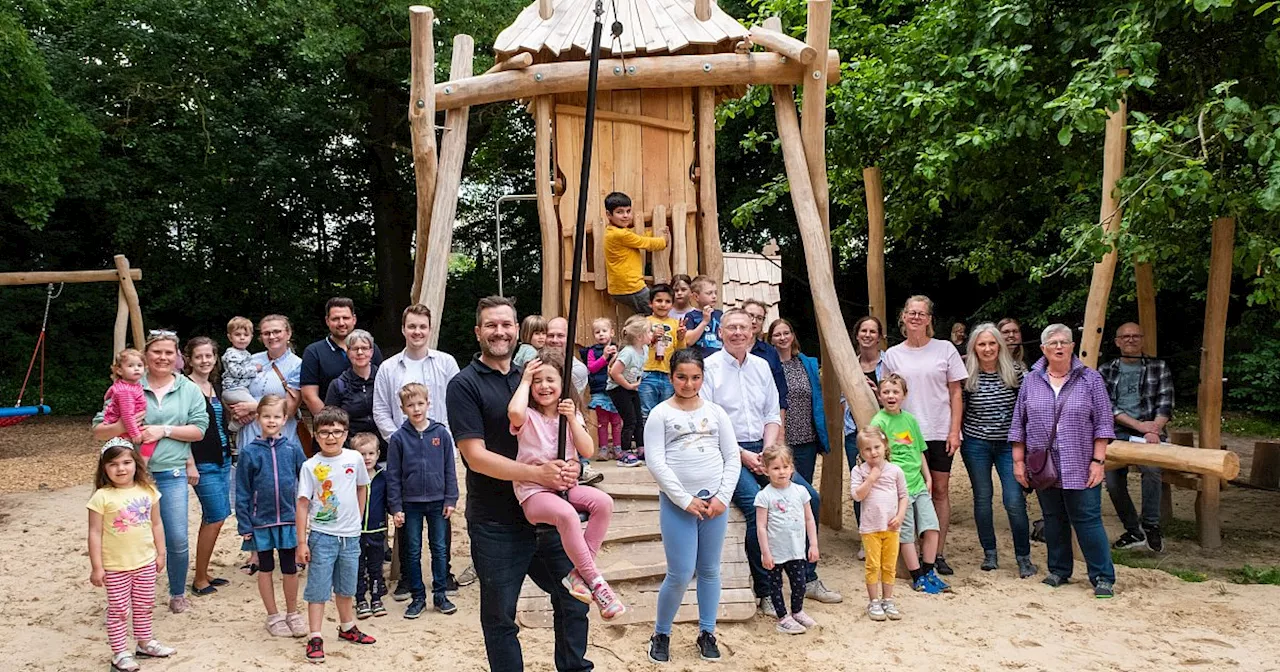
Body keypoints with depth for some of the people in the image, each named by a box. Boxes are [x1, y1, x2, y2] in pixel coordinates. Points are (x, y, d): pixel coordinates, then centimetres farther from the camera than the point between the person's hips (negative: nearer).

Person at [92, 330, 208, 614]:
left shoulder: (189, 389, 6)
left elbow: (198, 430, -1)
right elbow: (98, 430, 2)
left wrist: (163, 430, -13)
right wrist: (121, 426, -19)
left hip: (172, 475, 0)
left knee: (177, 540, -2)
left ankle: (178, 594, 21)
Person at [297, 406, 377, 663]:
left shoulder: (355, 459, -2)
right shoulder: (310, 466, -10)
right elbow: (303, 504, -8)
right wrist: (301, 542, -10)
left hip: (350, 536, 3)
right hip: (322, 537, -3)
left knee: (346, 588, 19)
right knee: (318, 590, 2)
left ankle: (347, 628, 36)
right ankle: (315, 638, 10)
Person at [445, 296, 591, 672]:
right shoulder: (464, 385, -8)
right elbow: (476, 456, -16)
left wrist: (571, 465, -6)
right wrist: (538, 474, -25)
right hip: (496, 523, -5)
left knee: (573, 598, 15)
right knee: (500, 616, 8)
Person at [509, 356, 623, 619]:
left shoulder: (572, 415, 11)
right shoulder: (528, 416, -3)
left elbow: (588, 451, 0)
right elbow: (514, 412, -30)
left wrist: (572, 420, -10)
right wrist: (525, 380, -14)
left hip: (566, 486, 5)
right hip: (534, 492, -5)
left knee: (604, 502, -24)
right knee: (567, 514, -36)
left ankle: (579, 572, -18)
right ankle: (595, 581, -26)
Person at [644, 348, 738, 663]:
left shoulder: (715, 412, 8)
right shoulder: (660, 414, -1)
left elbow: (732, 458, 7)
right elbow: (655, 462, -8)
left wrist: (722, 497, -5)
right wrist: (685, 500, -12)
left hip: (715, 500, 3)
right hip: (676, 503, -3)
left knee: (710, 570, 11)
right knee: (680, 575, -3)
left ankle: (707, 633, 26)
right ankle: (660, 634, 17)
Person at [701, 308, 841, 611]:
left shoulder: (761, 366, 14)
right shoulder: (709, 368, -5)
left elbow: (772, 414, 14)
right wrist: (743, 456, -14)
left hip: (762, 450, 6)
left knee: (809, 496, -5)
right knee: (758, 505, -28)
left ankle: (808, 579, 10)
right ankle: (765, 592, -15)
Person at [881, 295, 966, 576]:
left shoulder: (945, 349, 2)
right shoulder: (892, 355, 6)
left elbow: (956, 393, 3)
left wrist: (954, 430, -5)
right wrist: (889, 432, 2)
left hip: (940, 433, -1)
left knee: (940, 490, 3)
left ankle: (939, 553, 11)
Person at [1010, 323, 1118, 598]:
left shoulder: (1090, 379, 1)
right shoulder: (1031, 381, 7)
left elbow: (1103, 424, -1)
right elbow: (1019, 425, 10)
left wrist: (1098, 461, -7)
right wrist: (1018, 461, 5)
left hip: (1080, 467, -3)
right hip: (1043, 467, 3)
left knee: (1088, 520, -3)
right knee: (1053, 520, 11)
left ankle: (1103, 577, 4)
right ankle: (1059, 571, 22)